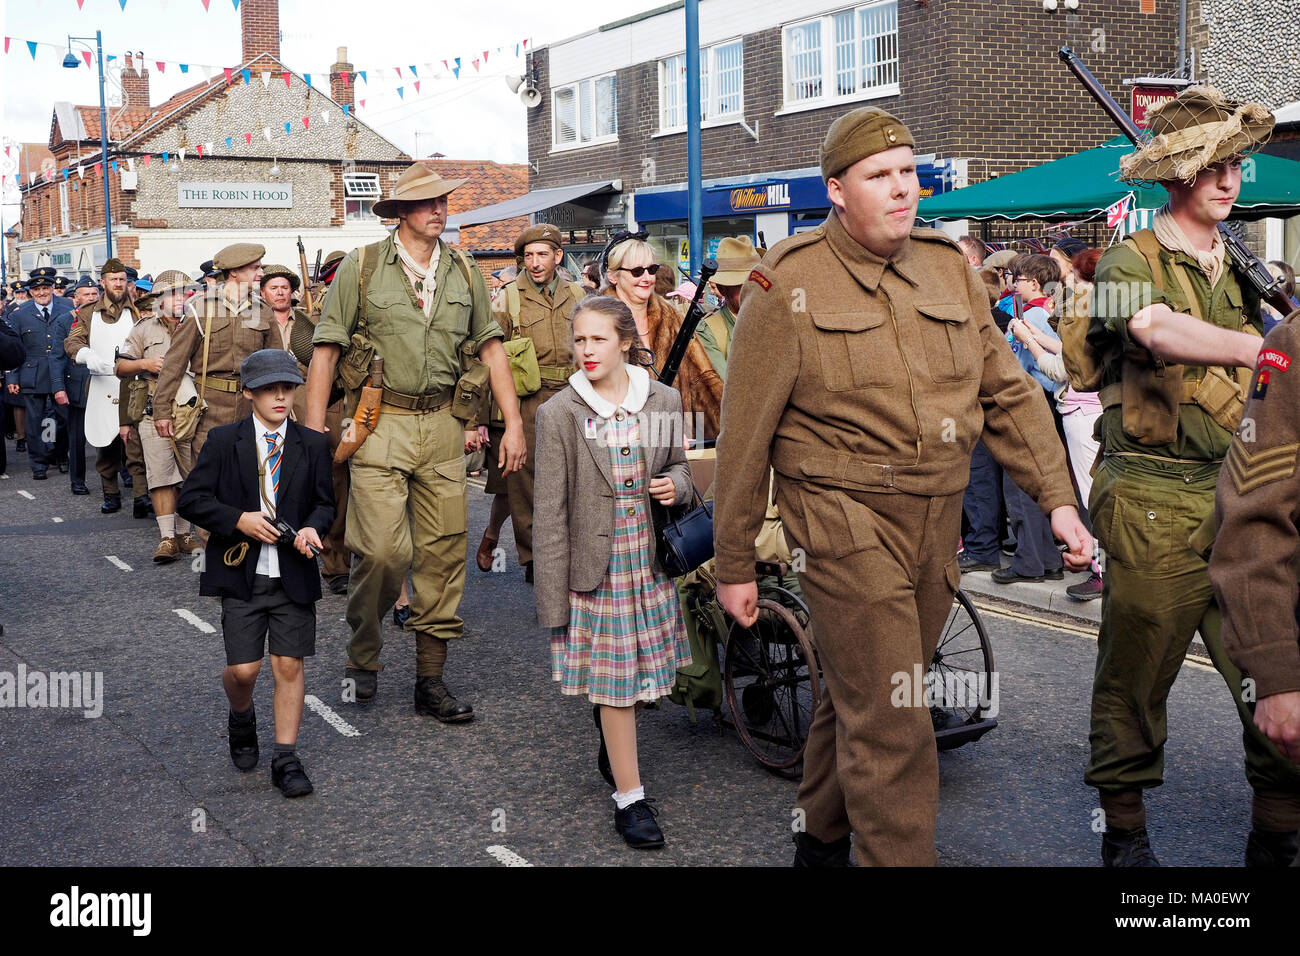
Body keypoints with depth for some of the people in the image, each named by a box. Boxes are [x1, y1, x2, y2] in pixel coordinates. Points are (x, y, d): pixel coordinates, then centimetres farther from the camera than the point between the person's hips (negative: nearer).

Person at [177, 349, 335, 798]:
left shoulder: (313, 445, 6)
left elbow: (324, 502, 13)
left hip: (293, 573, 1)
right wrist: (239, 520, -14)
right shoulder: (223, 441, 1)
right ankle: (242, 719, 32)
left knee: (289, 665, -1)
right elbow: (191, 498, 0)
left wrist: (313, 527, -9)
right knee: (243, 669, -3)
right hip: (241, 574, -1)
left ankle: (286, 759, 10)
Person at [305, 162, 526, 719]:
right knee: (383, 550, -12)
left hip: (443, 425, 4)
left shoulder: (463, 272, 11)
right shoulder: (361, 267, 0)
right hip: (380, 423, -4)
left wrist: (514, 423, 6)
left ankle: (430, 678, 14)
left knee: (444, 552, 3)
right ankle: (362, 657, 14)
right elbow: (326, 351, 0)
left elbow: (491, 348, 14)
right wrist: (314, 429, -5)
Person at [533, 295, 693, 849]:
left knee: (643, 675, 13)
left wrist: (676, 485, -8)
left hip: (651, 559, 3)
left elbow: (678, 466, 18)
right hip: (596, 564, -3)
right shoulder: (559, 414, -7)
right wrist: (553, 596, -9)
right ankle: (629, 799, 12)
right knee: (613, 680, 1)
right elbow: (551, 512, -7)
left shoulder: (663, 401, 2)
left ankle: (613, 745, 43)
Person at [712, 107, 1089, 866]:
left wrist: (1058, 498, 2)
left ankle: (821, 838, 38)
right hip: (847, 522, -5)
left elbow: (1008, 392, 12)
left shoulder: (949, 266, 10)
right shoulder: (789, 284, -6)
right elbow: (746, 433, -4)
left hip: (938, 521, 6)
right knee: (893, 726, -8)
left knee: (863, 699, 18)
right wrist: (734, 563, -3)